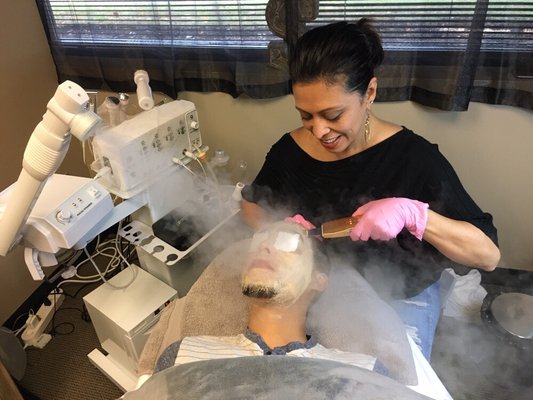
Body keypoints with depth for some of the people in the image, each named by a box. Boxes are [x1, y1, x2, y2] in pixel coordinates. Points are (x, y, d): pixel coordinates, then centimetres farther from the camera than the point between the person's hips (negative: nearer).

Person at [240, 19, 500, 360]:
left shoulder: (414, 157, -20)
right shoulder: (291, 149, -11)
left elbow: (489, 255, -18)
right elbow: (251, 205, 8)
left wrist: (412, 213, -35)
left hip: (399, 298, -1)